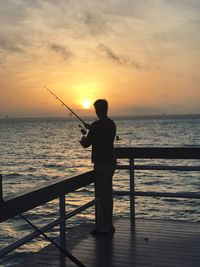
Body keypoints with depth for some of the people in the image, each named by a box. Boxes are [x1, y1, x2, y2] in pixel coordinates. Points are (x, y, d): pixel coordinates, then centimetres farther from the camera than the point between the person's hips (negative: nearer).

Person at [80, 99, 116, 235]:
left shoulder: (96, 125, -16)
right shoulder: (111, 124, 10)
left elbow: (86, 143, -11)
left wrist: (83, 139, 11)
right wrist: (90, 128, 31)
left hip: (101, 163, -9)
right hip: (111, 161, 9)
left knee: (101, 195, -3)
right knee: (107, 194, 16)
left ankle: (103, 227, 2)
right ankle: (107, 225, 25)